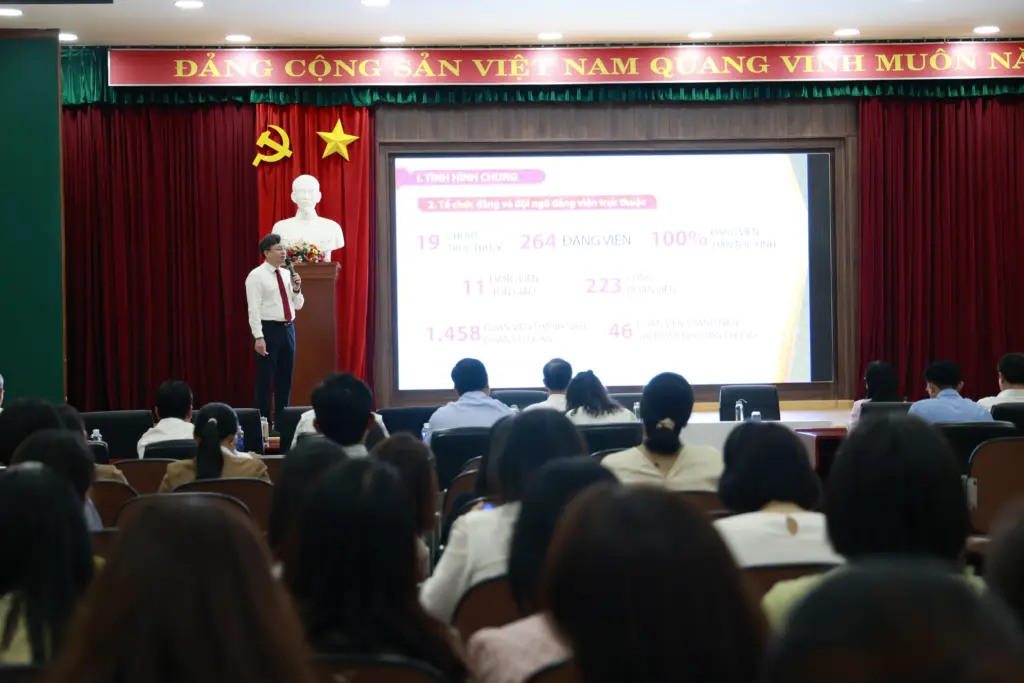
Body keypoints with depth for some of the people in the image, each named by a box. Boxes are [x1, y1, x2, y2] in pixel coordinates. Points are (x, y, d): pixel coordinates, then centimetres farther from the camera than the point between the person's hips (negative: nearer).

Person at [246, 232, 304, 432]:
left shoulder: (287, 274, 12)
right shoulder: (256, 276, -8)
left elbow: (298, 305, 16)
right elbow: (254, 309, -14)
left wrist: (296, 289, -3)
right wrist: (258, 337, -21)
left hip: (287, 329, 7)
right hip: (268, 329, -7)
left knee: (285, 378, 10)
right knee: (266, 378, -3)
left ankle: (282, 422, 18)